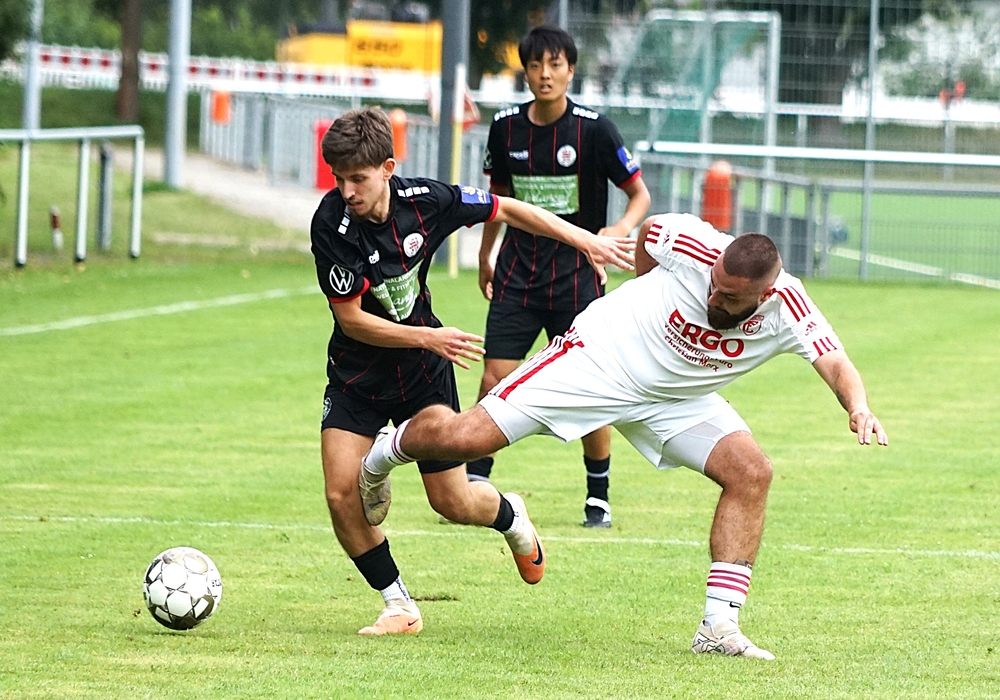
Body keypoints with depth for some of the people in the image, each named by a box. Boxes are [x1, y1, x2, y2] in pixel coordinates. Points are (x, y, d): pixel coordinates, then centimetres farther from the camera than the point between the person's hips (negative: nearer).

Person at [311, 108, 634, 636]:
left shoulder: (425, 201, -17)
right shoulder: (332, 223, -24)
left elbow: (504, 209, 0)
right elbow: (351, 318, -20)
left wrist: (585, 240, -1)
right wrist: (428, 338, -29)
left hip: (424, 374, 1)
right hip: (358, 375, -1)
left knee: (453, 502, 4)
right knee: (342, 494, -16)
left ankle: (510, 516, 41)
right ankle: (399, 607, 3)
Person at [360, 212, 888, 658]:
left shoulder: (787, 310, -24)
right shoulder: (693, 248, -27)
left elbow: (834, 362, -36)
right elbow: (647, 229, -4)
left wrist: (858, 407, -57)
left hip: (677, 400, 3)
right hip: (601, 356, -3)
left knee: (750, 472, -19)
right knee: (465, 437, -13)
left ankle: (719, 626, -14)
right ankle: (388, 450, 23)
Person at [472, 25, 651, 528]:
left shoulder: (593, 129, -9)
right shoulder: (506, 127, 1)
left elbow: (640, 194, -2)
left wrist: (621, 228, -21)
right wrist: (485, 257, 22)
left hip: (576, 275, -3)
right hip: (517, 275, 3)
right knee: (495, 380, -6)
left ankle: (598, 499, 15)